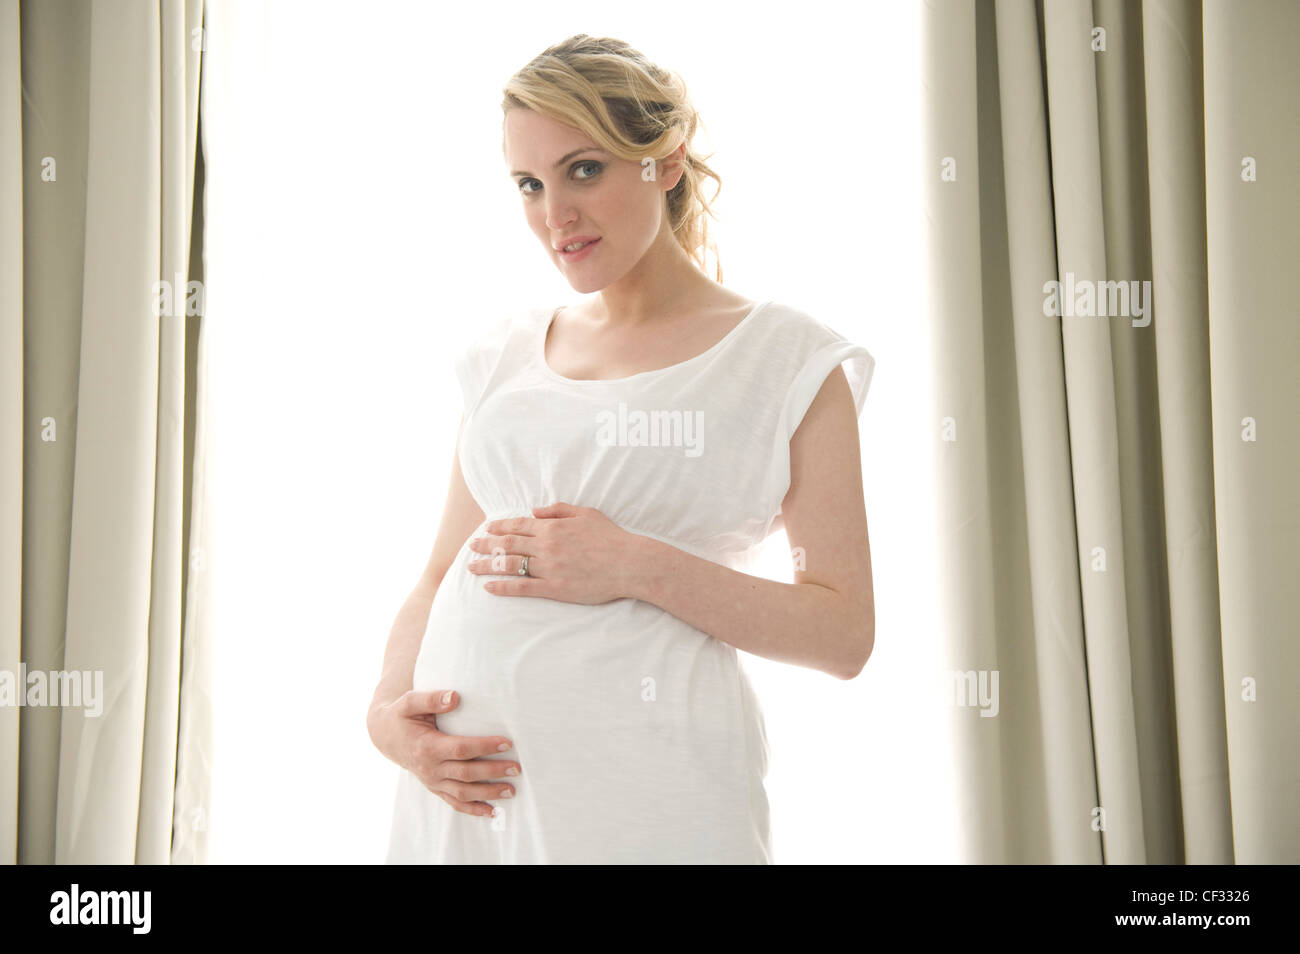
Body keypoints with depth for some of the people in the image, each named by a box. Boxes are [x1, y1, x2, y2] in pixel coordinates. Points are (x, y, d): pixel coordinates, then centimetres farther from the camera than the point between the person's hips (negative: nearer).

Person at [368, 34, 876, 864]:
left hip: (643, 782, -4)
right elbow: (440, 577, 15)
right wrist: (388, 710, -3)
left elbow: (845, 632, -5)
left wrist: (640, 567, -15)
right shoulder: (508, 353, 14)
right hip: (464, 777, 5)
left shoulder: (786, 360, 0)